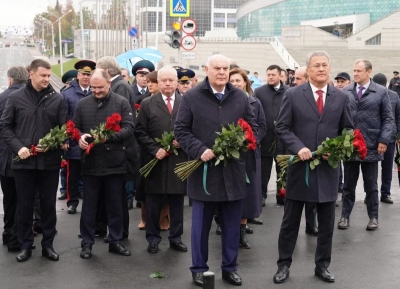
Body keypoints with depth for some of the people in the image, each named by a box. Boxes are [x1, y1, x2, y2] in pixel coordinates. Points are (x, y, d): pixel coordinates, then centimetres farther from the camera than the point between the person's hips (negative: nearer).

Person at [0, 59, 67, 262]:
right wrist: (18, 147, -11)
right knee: (24, 206, 8)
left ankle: (48, 244, 21)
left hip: (50, 161, 0)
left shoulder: (57, 99, 1)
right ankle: (25, 245, 21)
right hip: (24, 161, 0)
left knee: (48, 205, 9)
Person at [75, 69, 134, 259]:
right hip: (90, 163, 1)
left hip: (114, 163, -1)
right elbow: (74, 128, 8)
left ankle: (115, 242, 23)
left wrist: (109, 136, -23)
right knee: (89, 206, 9)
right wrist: (80, 137, -14)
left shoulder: (121, 103, -3)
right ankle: (87, 243, 19)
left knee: (115, 206, 10)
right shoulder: (83, 104, 5)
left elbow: (129, 128, -9)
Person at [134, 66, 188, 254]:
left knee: (177, 203, 9)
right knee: (153, 203, 6)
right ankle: (153, 238, 18)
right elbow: (140, 132, -1)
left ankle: (176, 238, 20)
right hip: (156, 161, -1)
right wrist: (155, 149, -12)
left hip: (179, 161, 1)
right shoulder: (147, 104, 2)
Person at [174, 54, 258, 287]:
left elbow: (253, 127, 10)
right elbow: (181, 130, -3)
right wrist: (199, 150, -17)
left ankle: (230, 267, 25)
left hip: (233, 171, 3)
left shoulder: (241, 97, 6)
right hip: (204, 171, -2)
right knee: (201, 224, 8)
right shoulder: (191, 97, -2)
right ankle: (199, 268, 21)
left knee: (232, 225, 11)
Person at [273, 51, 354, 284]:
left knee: (327, 223, 11)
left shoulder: (341, 97, 5)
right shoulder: (293, 95, -2)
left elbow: (348, 131, 9)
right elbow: (282, 128, -4)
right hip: (300, 165, -2)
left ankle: (322, 265, 25)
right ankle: (284, 265, 19)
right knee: (291, 221, 7)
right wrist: (298, 147, -18)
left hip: (329, 167, 2)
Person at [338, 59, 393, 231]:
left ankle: (373, 217, 21)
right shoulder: (345, 92, 3)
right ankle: (345, 216, 20)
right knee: (348, 184, 11)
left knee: (371, 185, 9)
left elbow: (388, 118, -1)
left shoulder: (381, 92, -1)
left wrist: (384, 140, -10)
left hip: (371, 146, -1)